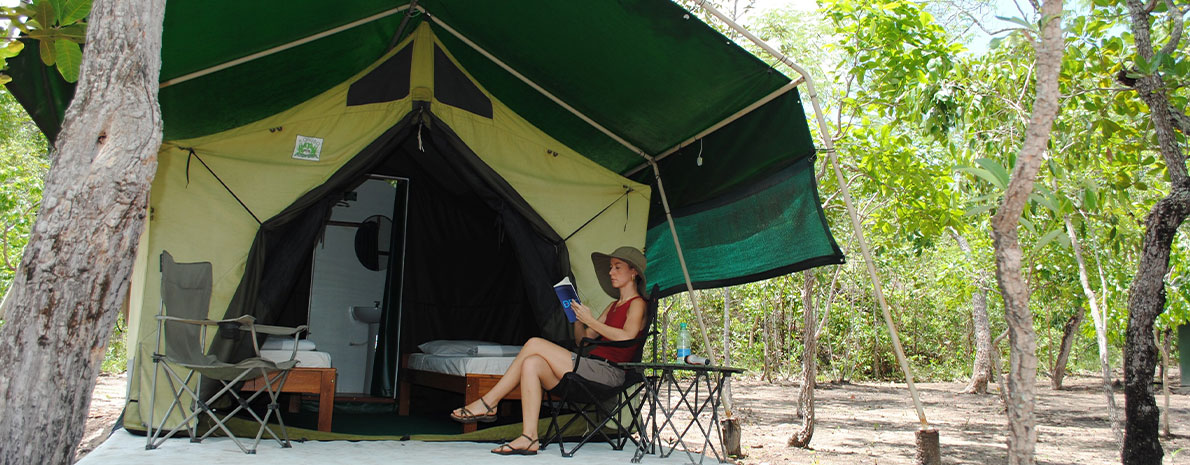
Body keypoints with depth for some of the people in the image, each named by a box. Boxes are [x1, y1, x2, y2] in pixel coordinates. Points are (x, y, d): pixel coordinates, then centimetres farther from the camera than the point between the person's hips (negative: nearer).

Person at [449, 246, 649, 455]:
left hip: (609, 372, -8)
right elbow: (582, 340, 24)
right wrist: (577, 315, 7)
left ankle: (488, 403, -10)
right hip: (590, 367, 8)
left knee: (535, 344, -16)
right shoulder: (613, 306, 26)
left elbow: (627, 338, -19)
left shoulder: (637, 304, 2)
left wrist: (591, 321, -13)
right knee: (532, 363, -14)